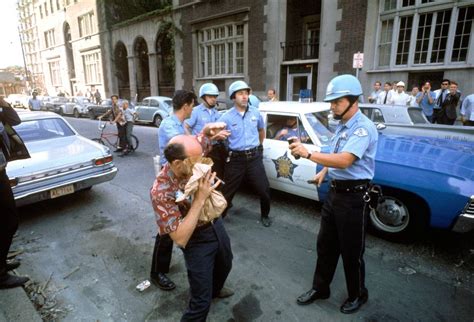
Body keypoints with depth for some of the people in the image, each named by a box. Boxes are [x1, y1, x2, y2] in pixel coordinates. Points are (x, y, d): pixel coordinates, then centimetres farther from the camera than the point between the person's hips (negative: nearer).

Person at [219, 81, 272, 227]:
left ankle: (265, 215, 31)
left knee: (264, 189, 6)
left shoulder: (255, 113, 5)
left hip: (254, 157, 3)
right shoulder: (227, 117, -7)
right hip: (236, 159, -2)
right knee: (228, 191, 8)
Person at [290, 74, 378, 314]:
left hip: (354, 197, -8)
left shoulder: (363, 128, -20)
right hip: (334, 192, 8)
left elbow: (344, 160, -32)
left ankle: (357, 295, 36)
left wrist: (308, 154, -34)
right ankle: (320, 288, 37)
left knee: (351, 251, 10)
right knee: (325, 245, 18)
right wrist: (325, 171, 9)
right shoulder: (341, 125, 8)